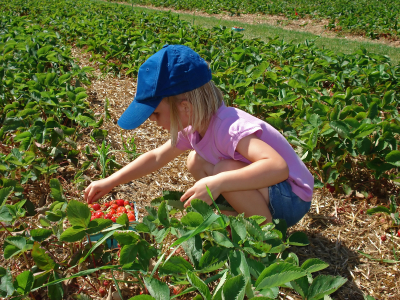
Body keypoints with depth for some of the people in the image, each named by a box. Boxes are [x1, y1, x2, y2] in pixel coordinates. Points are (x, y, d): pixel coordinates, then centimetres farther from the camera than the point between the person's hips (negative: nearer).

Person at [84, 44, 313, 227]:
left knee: (225, 171, -31)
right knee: (196, 163, 4)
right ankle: (246, 215, 4)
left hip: (291, 200, -8)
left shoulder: (229, 127, -32)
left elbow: (278, 167, -45)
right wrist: (109, 183, 6)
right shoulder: (195, 126, -5)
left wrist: (217, 183, -48)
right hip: (263, 192, 8)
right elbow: (157, 157, 8)